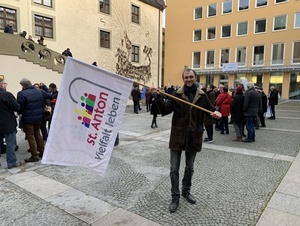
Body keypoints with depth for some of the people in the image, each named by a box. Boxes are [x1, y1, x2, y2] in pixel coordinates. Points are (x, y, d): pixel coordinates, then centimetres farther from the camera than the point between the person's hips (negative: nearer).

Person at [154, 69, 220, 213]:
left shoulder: (202, 96, 2)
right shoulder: (176, 95, -3)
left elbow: (210, 110, 12)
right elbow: (165, 110, -9)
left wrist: (216, 113, -11)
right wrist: (158, 97, -23)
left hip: (193, 137, 2)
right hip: (177, 136, -2)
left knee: (189, 167, 18)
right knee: (174, 169, 3)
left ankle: (186, 191, 39)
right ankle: (175, 197, 18)